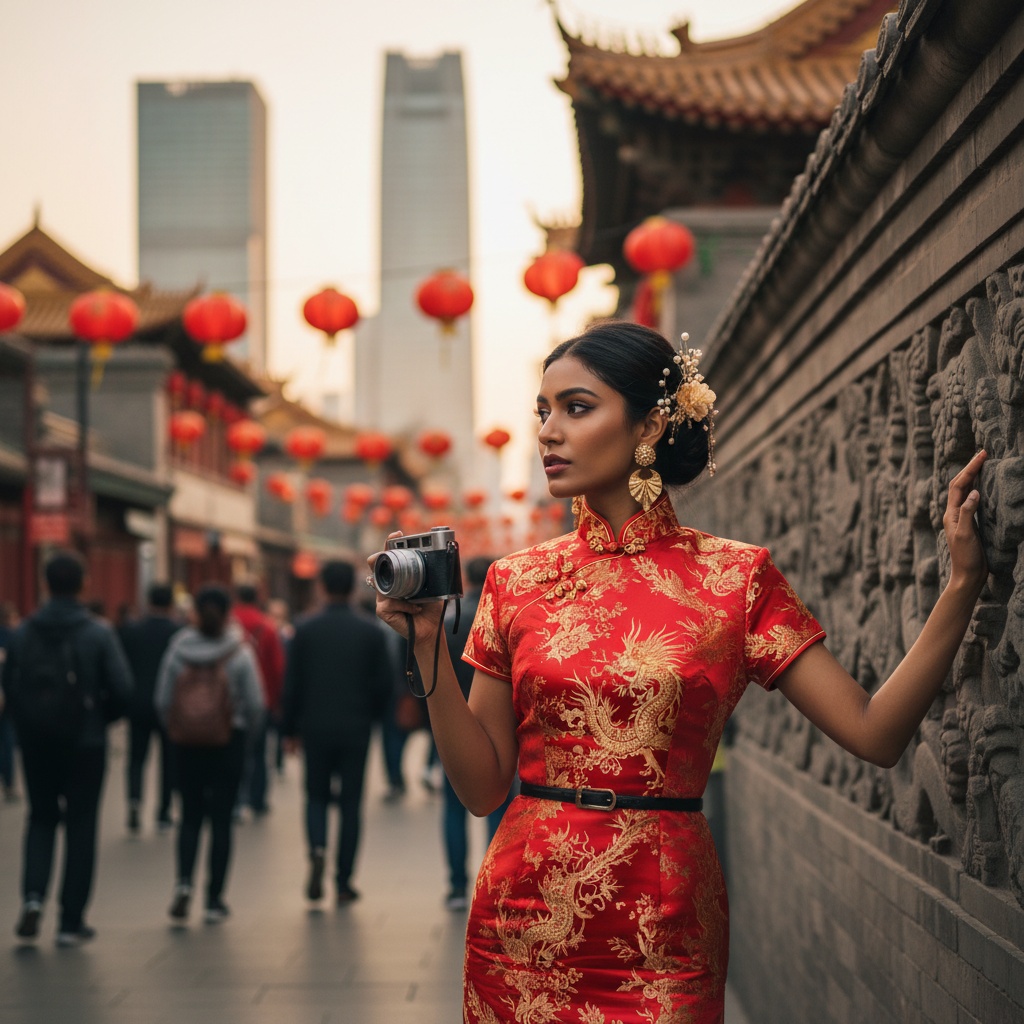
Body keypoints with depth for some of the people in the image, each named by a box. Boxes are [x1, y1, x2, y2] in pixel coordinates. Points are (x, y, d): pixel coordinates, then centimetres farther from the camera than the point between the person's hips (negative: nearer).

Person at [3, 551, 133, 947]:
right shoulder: (98, 633, -10)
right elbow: (121, 689, -13)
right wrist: (102, 718, 6)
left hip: (36, 742, 2)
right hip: (85, 743, -2)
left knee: (41, 817, 19)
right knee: (81, 825, 7)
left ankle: (33, 896, -2)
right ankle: (71, 921, 8)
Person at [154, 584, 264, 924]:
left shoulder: (178, 649, -5)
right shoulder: (240, 653, -9)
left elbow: (162, 700, -2)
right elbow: (255, 704, -8)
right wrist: (245, 730, 10)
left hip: (188, 743, 1)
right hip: (230, 743, -1)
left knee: (191, 815, 13)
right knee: (221, 819, 6)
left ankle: (184, 882, -8)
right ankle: (214, 900, 8)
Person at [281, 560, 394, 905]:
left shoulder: (305, 630, -3)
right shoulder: (372, 632, -2)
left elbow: (292, 683, -1)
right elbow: (384, 684, 0)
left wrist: (290, 729, 7)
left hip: (315, 728, 0)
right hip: (356, 730, 0)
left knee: (316, 796, 15)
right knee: (351, 804, 6)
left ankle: (317, 849, -12)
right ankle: (343, 882, 6)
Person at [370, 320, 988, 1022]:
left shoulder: (734, 578, -2)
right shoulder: (517, 581, 4)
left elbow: (874, 733, -8)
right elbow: (483, 786, 3)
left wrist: (963, 584, -15)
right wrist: (428, 644, -8)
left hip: (663, 935, -2)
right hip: (522, 926, 2)